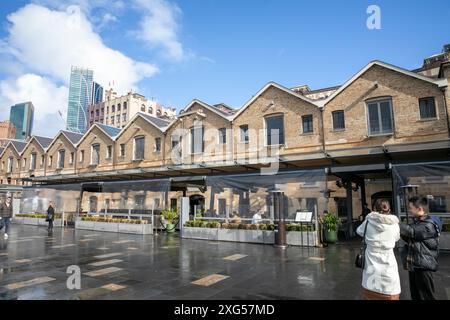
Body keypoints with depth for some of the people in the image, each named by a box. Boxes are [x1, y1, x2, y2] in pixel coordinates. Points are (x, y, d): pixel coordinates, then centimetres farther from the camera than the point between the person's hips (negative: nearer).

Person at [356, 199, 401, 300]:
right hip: (388, 269, 0)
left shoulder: (369, 221, -5)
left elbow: (359, 231, 14)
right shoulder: (394, 224, -5)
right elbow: (396, 238, 15)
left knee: (370, 295, 13)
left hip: (371, 269, 0)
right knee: (390, 295, 12)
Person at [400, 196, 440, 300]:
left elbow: (411, 231, -27)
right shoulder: (415, 223, 9)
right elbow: (409, 239, 13)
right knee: (415, 295, 18)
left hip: (423, 268, -8)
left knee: (426, 296, 5)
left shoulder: (429, 226, -17)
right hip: (413, 266, 8)